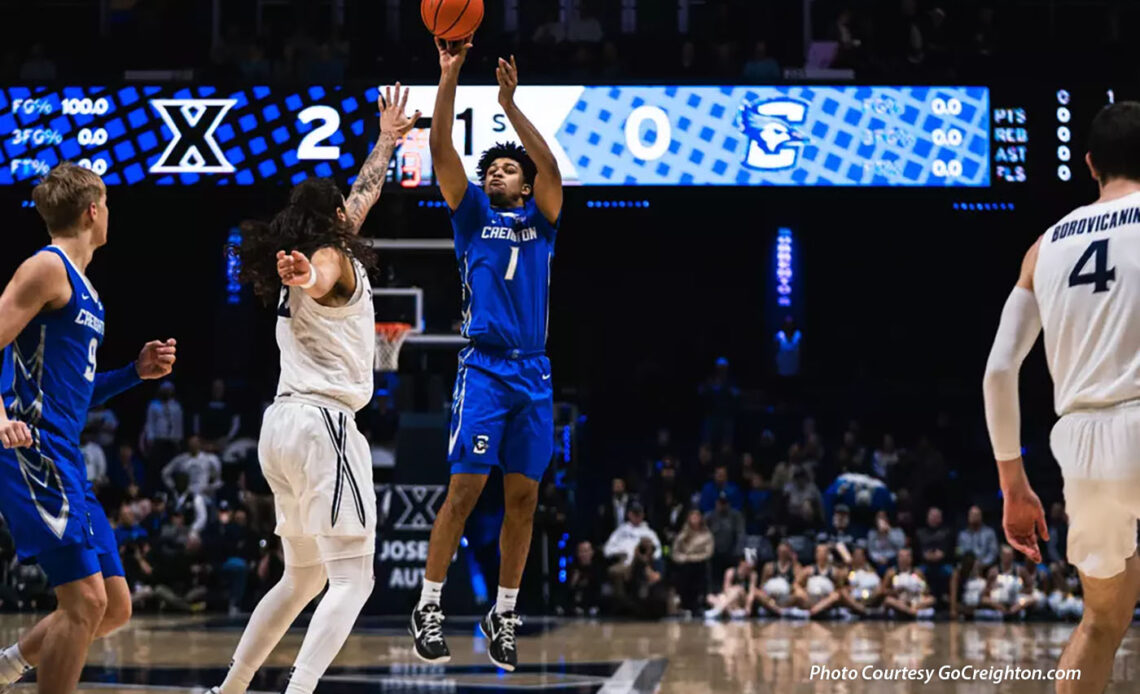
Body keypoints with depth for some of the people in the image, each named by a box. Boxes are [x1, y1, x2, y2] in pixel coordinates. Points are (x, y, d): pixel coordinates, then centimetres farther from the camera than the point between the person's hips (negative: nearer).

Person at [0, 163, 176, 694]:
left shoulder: (83, 287, 22)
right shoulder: (47, 268, -6)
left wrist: (137, 372, 17)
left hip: (65, 459, 9)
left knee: (115, 607, 9)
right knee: (85, 600, -15)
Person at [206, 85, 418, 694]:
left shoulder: (307, 260, 21)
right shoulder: (336, 260, -5)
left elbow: (362, 195, 37)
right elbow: (319, 284, -33)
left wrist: (387, 140, 48)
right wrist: (303, 276, -56)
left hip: (281, 425, 10)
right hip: (323, 422, -10)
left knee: (303, 577, 20)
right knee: (353, 579, -12)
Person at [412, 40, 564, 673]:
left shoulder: (540, 219, 14)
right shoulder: (473, 214, 11)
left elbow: (551, 168, -4)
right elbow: (441, 150, 0)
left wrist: (511, 105, -9)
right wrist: (449, 78, -9)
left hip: (534, 375, 2)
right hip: (484, 367, -2)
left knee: (522, 498, 3)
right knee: (465, 490, -9)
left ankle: (503, 615, 11)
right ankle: (427, 608, -3)